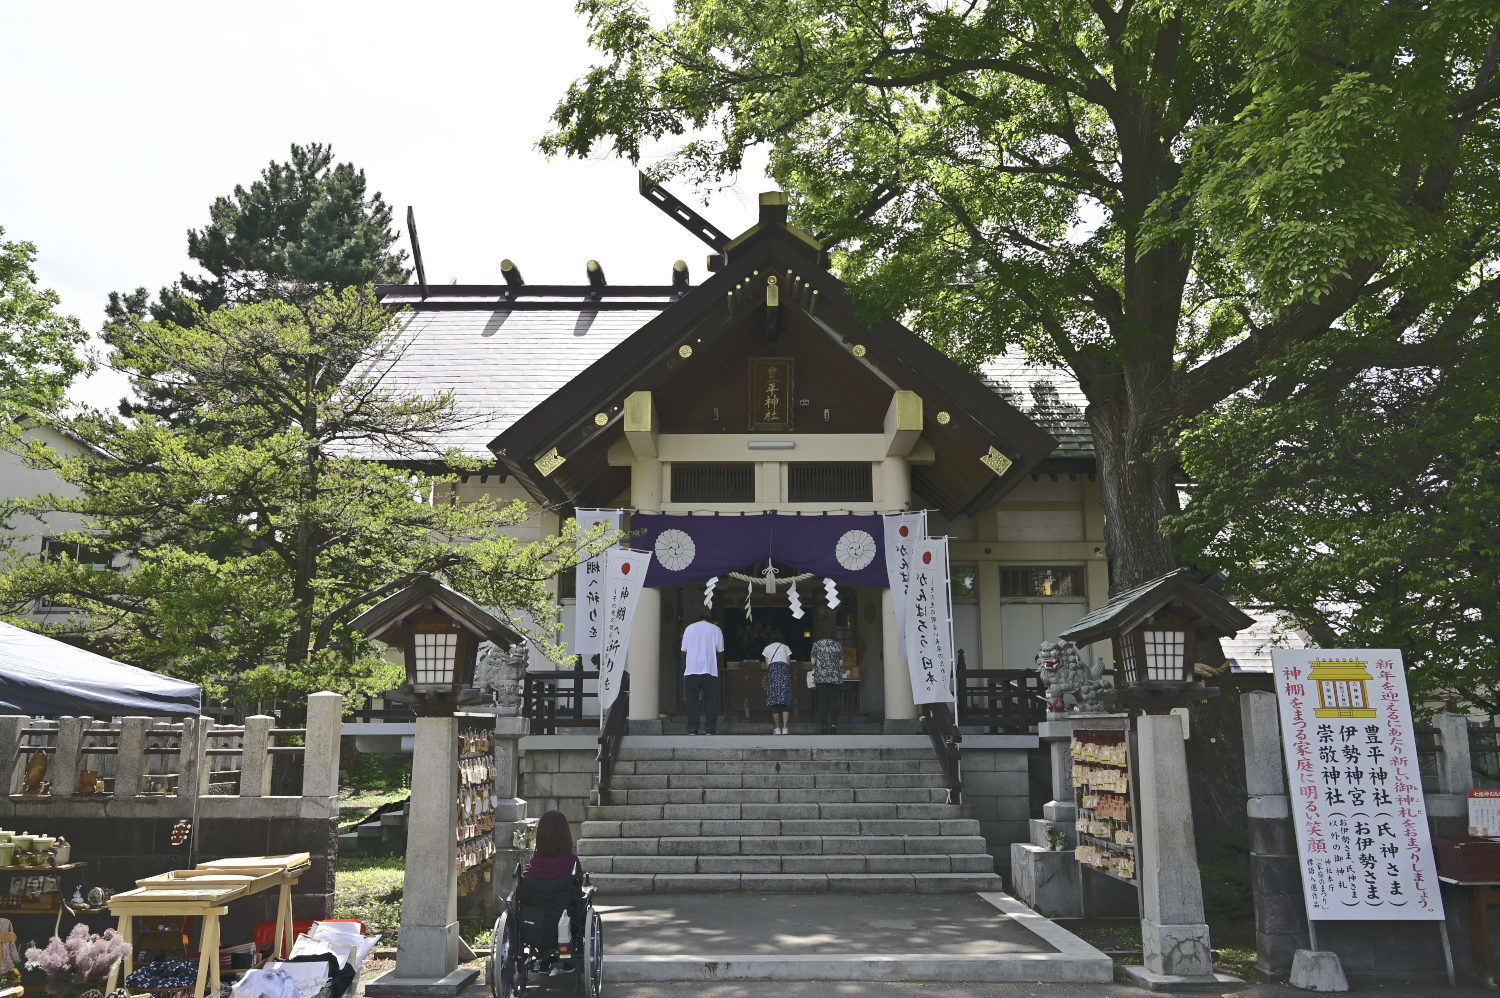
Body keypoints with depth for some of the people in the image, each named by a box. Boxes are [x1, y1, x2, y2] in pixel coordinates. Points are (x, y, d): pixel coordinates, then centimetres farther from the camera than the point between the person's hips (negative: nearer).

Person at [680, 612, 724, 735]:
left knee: (692, 700, 4)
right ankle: (711, 729, 1)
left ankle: (692, 729, 0)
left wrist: (684, 667, 16)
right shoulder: (715, 629, 7)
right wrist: (719, 665, 16)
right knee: (711, 700, 4)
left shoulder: (689, 628, 11)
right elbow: (720, 651, 4)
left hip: (691, 670, 1)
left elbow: (684, 651, 9)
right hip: (710, 670, -1)